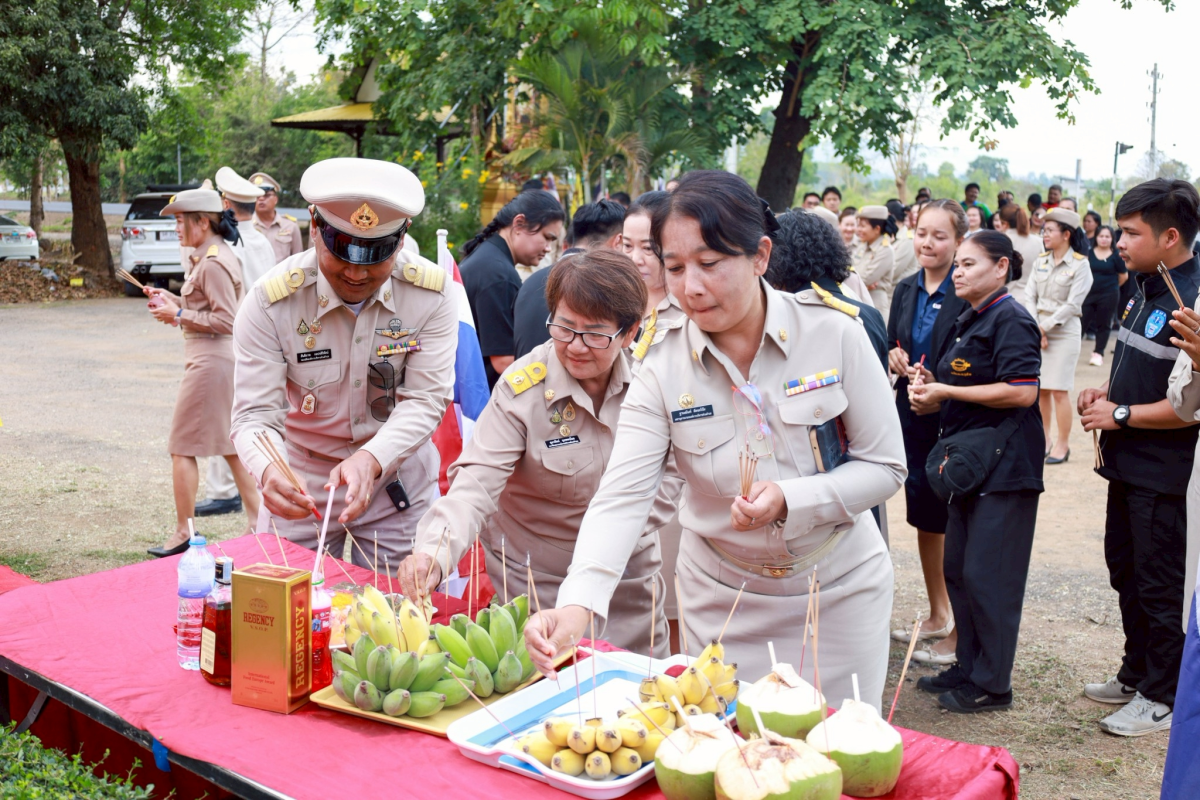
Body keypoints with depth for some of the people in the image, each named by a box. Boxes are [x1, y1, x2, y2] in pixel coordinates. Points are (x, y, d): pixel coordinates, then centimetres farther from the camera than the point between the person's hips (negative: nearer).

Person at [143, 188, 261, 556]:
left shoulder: (212, 263, -17)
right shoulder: (220, 256, 14)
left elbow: (226, 320, -20)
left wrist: (179, 315, -14)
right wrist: (173, 300, 11)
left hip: (209, 360, -10)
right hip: (224, 358, 10)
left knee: (183, 446, 0)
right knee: (230, 445, 14)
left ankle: (182, 533, 7)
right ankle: (256, 522, 18)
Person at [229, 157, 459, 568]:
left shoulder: (433, 292, -16)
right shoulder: (270, 302, -18)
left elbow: (425, 400, -18)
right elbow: (255, 414, -19)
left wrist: (371, 460, -36)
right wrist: (269, 472, -42)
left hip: (398, 475, 1)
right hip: (302, 478, 0)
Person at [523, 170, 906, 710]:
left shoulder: (834, 334, -14)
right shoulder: (663, 373, -11)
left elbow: (886, 467, -8)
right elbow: (621, 497, -20)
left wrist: (789, 500, -24)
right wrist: (577, 605, -35)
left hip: (837, 590, 0)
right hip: (721, 600, 1)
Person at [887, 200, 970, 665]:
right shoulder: (906, 291, 8)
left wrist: (936, 384, -25)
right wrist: (896, 359, -4)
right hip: (912, 417, 7)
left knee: (952, 522, -1)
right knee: (923, 518, 16)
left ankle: (959, 634, 11)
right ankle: (937, 615, 32)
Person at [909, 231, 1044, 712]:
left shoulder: (1011, 320, -12)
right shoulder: (971, 320, 17)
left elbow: (1022, 391, -22)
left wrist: (946, 391, -16)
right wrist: (931, 395, 5)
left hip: (1004, 466, -10)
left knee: (987, 577, -5)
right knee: (958, 569, 14)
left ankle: (992, 685, 7)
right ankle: (969, 667, 26)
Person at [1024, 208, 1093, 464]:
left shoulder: (1080, 265, -7)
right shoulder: (1041, 262, 8)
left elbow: (1072, 305, -11)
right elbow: (1030, 296, 4)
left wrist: (1045, 326, -12)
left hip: (1064, 333, -5)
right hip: (1038, 332, 5)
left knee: (1059, 391, -5)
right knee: (1040, 389, 8)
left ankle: (1062, 444, 5)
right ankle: (1045, 439, 20)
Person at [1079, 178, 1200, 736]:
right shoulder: (1148, 291, 9)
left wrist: (1121, 414, -17)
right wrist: (1105, 393, 6)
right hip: (1129, 466, 10)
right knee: (1126, 571, 20)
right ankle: (1136, 675, 37)